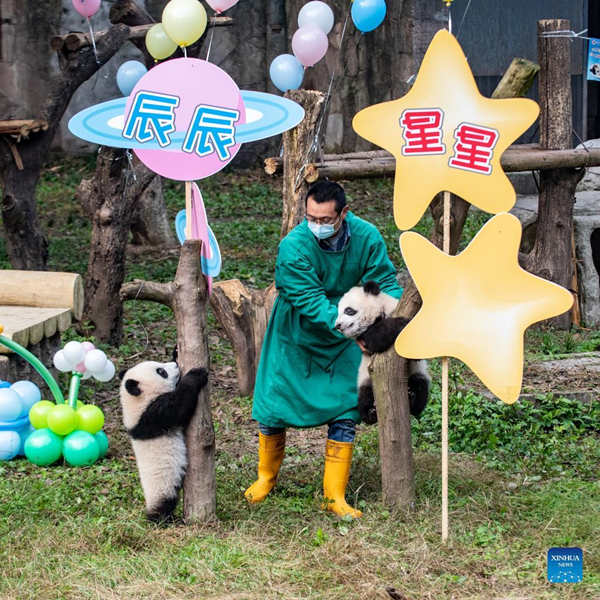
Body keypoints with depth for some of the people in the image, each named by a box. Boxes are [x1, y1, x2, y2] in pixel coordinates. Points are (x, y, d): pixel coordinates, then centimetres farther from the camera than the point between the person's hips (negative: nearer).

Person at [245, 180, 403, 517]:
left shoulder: (366, 237, -18)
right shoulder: (293, 247, -29)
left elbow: (385, 281, -12)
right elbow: (311, 301, -33)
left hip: (342, 339, 2)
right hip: (294, 337, -2)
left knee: (345, 410, -3)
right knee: (273, 405, 5)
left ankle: (336, 496, 7)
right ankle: (267, 476, 32)